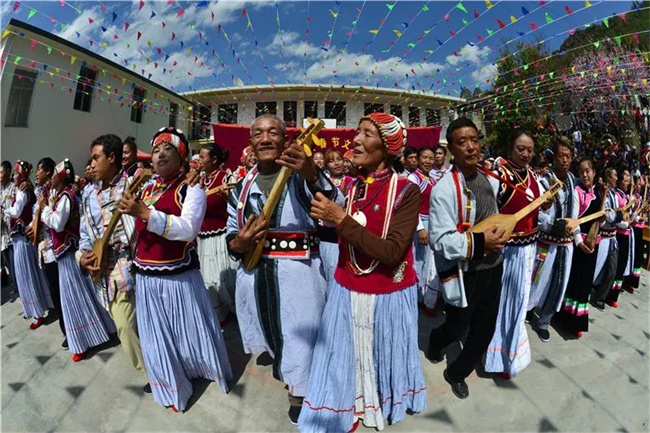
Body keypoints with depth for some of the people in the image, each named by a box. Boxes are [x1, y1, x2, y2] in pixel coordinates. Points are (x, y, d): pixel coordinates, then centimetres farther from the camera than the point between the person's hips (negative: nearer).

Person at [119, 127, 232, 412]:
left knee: (189, 331, 12)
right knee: (158, 337, 17)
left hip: (179, 277, -6)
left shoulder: (191, 188, -10)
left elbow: (188, 228, -27)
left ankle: (209, 370, 40)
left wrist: (144, 213, -28)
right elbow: (132, 230, 20)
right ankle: (173, 387, 40)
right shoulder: (144, 190, 10)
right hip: (146, 277, 6)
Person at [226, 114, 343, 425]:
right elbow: (231, 237, 10)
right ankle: (283, 373, 55)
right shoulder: (241, 186, 5)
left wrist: (312, 176, -39)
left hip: (298, 275, -4)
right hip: (255, 275, 5)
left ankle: (299, 393, 37)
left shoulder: (304, 176, -6)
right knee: (271, 332, 24)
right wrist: (239, 244, -14)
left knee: (299, 339, 8)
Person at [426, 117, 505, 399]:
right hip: (463, 273, -6)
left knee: (485, 331, 16)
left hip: (492, 268, 7)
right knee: (457, 328, 14)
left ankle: (457, 373, 39)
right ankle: (435, 342, 50)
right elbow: (440, 240, -24)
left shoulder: (491, 182, 4)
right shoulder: (444, 189, -21)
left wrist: (500, 234, 5)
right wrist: (479, 242, -27)